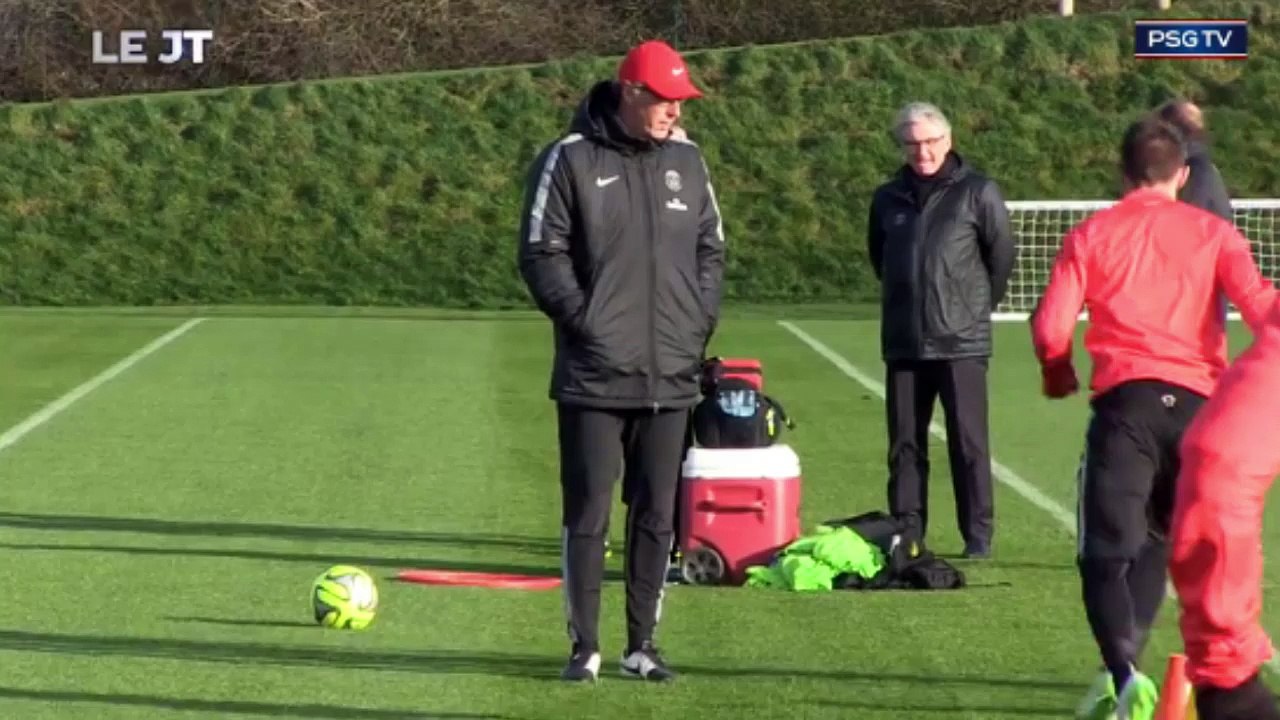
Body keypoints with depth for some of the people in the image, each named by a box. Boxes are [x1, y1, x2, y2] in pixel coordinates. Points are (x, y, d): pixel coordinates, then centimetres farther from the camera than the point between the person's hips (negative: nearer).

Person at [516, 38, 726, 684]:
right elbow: (541, 252, -6)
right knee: (587, 515, -1)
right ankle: (584, 647, 7)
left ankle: (642, 644, 16)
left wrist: (701, 317, 5)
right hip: (593, 376, -4)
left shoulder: (687, 161, 10)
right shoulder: (570, 159, -5)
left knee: (656, 516, 8)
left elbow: (710, 248, 17)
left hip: (671, 376, 5)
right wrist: (581, 316, -12)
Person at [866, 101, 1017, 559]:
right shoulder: (888, 198, 10)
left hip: (961, 343, -4)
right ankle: (906, 533, 12)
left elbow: (1002, 255, 3)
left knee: (969, 443, -3)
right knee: (905, 444, 6)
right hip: (903, 343, 4)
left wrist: (977, 305, 9)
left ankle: (978, 535, 0)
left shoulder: (978, 192, -2)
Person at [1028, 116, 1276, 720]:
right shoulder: (1213, 232, 11)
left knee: (1107, 551, 0)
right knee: (1157, 540, 20)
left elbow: (1050, 327, 3)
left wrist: (1059, 376, 22)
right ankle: (1123, 668, 13)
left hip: (1126, 400, -2)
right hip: (1198, 401, 2)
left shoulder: (1091, 234, 9)